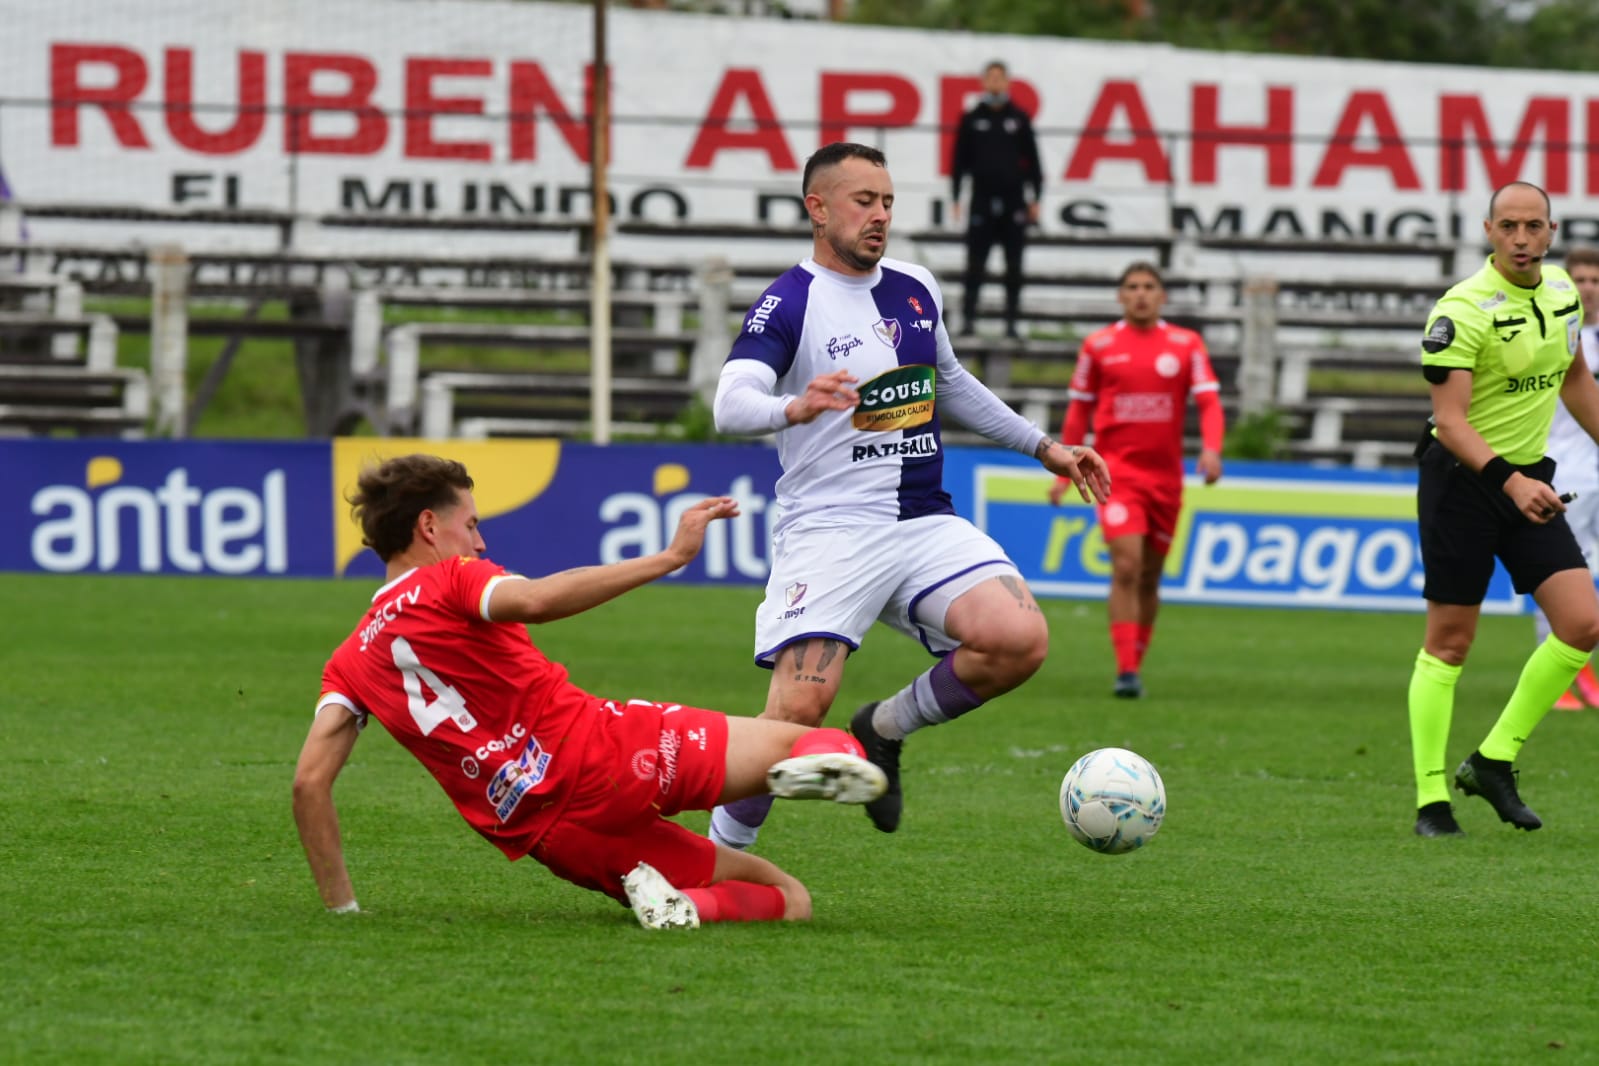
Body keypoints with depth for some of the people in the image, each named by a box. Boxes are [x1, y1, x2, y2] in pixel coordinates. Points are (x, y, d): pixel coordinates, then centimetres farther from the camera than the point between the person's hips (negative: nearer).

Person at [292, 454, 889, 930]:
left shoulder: (349, 665, 16)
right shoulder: (449, 582, 1)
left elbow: (309, 781, 7)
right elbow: (536, 602, -21)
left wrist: (342, 909, 11)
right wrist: (669, 557, -24)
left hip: (554, 841, 5)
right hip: (602, 750, -5)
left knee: (788, 899, 18)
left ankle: (679, 902, -15)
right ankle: (823, 758, -40)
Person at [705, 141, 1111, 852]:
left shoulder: (917, 291, 14)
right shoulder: (787, 305, -7)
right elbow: (731, 404, -22)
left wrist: (1045, 448, 30)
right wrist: (795, 407, -43)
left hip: (926, 523, 6)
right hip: (829, 528, -6)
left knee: (1020, 640, -19)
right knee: (800, 705, -21)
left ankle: (884, 730, 6)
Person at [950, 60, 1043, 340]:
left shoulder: (1019, 119, 6)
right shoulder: (971, 120, 5)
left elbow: (1032, 160, 9)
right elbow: (960, 160, 6)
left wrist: (1035, 199, 4)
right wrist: (956, 198, 1)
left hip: (1014, 201, 1)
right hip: (982, 200, -1)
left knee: (1014, 267, 2)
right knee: (975, 265, -3)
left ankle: (1011, 321, 7)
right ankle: (968, 318, 0)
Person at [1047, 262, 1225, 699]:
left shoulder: (1187, 345, 4)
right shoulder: (1098, 346, 4)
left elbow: (1209, 402, -2)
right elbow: (1079, 411, 11)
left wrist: (1211, 449, -21)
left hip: (1166, 477, 2)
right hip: (1117, 470, -2)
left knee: (1150, 577, 10)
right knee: (1126, 568, -17)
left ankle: (1136, 665, 24)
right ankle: (1126, 669, -20)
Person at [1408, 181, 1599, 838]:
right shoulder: (1463, 310, -18)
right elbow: (1450, 418, -23)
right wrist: (1507, 480, -35)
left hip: (1529, 479, 6)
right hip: (1461, 480, -6)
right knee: (1449, 642, -2)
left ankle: (1493, 761, 8)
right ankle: (1431, 799, 5)